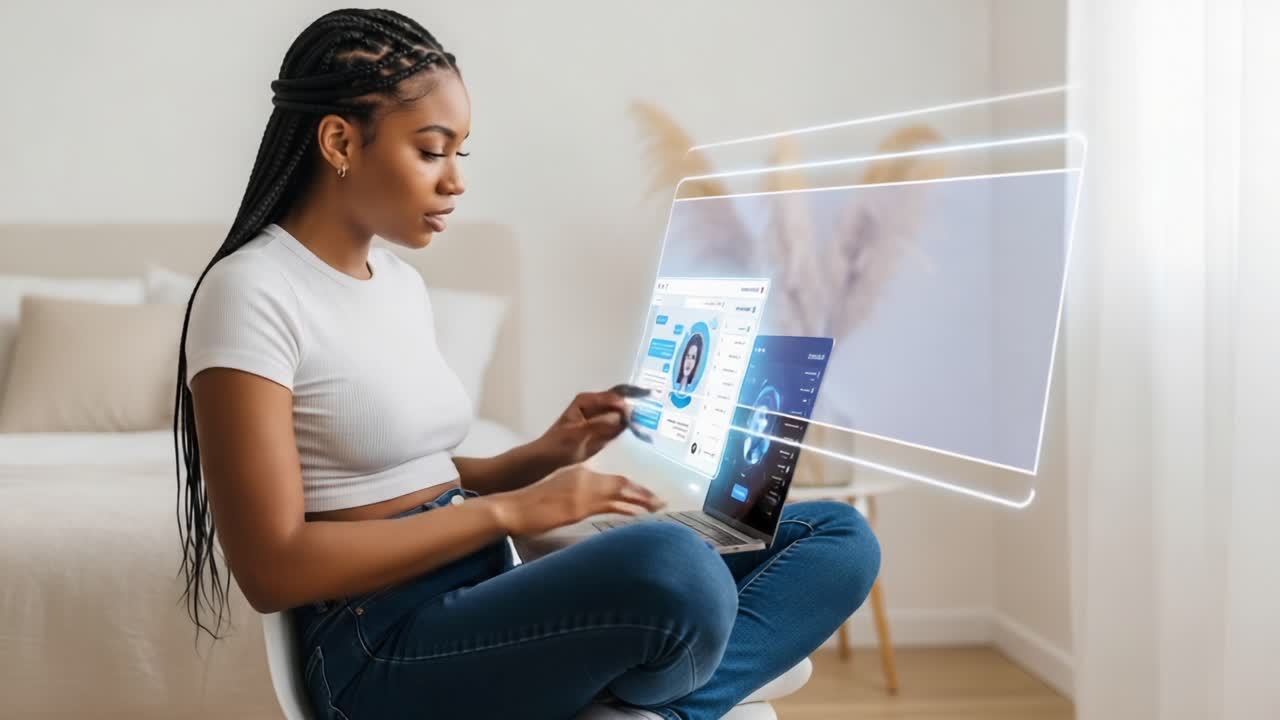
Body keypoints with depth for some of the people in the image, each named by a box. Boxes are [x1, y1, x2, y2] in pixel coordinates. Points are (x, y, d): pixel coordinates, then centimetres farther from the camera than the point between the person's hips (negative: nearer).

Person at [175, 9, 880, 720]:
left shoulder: (402, 284, 15)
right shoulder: (253, 292, -10)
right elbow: (273, 568, -17)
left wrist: (542, 456, 4)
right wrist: (509, 510, -17)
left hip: (482, 602, 9)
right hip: (384, 648, -9)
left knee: (838, 536, -1)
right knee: (672, 565, -38)